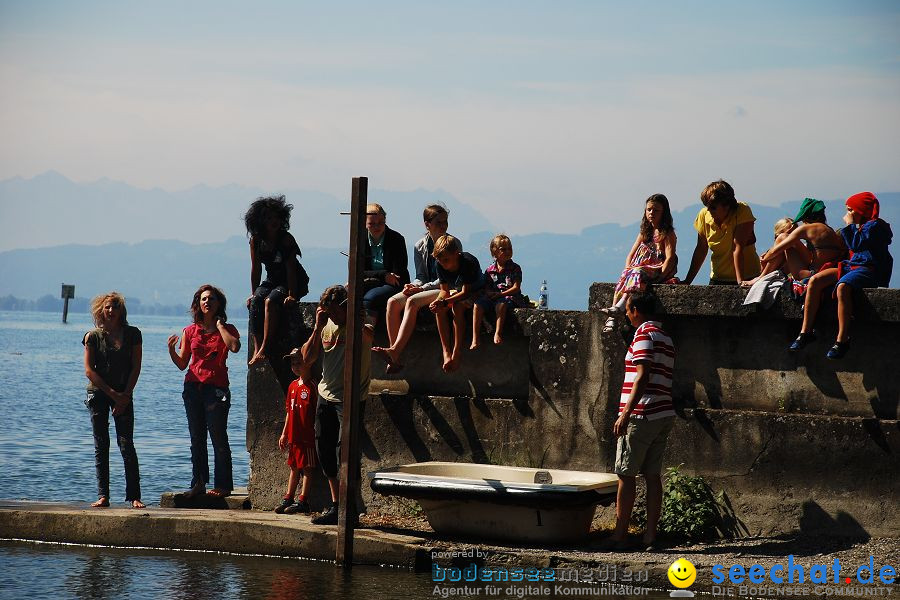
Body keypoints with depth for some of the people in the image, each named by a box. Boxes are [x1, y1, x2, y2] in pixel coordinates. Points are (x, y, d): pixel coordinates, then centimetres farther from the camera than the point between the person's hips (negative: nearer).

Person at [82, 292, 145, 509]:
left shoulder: (132, 334, 3)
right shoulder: (93, 336, 1)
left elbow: (136, 367, 1)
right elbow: (89, 370, -3)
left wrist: (125, 395, -8)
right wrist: (112, 393, -9)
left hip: (123, 395, 0)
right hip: (98, 393, 0)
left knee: (126, 445, -6)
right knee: (101, 446, 1)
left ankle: (134, 496, -5)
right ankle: (103, 496, 3)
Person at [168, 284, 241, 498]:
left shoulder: (227, 329, 4)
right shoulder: (190, 331, 11)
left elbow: (234, 346, -19)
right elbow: (182, 364, 12)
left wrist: (219, 325, -9)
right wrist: (171, 350, -7)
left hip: (216, 388, -4)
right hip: (193, 387, 4)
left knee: (218, 437, -5)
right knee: (196, 439, 7)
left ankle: (223, 485, -2)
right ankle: (199, 483, 12)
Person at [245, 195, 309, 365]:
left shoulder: (286, 239, -16)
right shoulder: (256, 240, -3)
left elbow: (290, 268, -19)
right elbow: (256, 269, 4)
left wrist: (291, 295, -24)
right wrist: (253, 293, 1)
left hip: (295, 282, -5)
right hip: (272, 280, 5)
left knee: (270, 301, -32)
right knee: (255, 302, -26)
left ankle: (263, 349, -36)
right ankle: (256, 348, -33)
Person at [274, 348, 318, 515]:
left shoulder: (312, 387, -11)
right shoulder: (293, 386, 12)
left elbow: (317, 413, -12)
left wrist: (316, 433, -15)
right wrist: (284, 433, 18)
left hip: (307, 436, -8)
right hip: (293, 436, 8)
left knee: (306, 468, -1)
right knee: (294, 467, 15)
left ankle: (302, 501, 1)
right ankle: (288, 498, 20)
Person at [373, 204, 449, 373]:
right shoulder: (420, 246, 11)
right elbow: (421, 276, 15)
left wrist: (422, 288, -17)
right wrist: (414, 286, -9)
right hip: (424, 288, 6)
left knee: (412, 301, -32)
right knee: (393, 302, -20)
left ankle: (395, 351, -39)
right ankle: (395, 359, -27)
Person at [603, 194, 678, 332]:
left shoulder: (667, 233, 1)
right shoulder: (645, 232, 21)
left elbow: (670, 257, -11)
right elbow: (631, 254, 18)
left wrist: (659, 276, -22)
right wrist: (628, 270, -1)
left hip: (658, 270, -5)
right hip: (641, 268, 5)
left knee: (637, 273, -35)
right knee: (623, 278, -26)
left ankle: (620, 306, -52)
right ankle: (612, 318, -39)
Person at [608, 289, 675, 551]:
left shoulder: (644, 334, -9)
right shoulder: (666, 338, 18)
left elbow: (643, 377, -18)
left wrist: (625, 413, -21)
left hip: (642, 415, -9)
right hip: (663, 415, 9)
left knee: (626, 475, -4)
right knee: (653, 476, 6)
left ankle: (620, 536, -4)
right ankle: (650, 536, 4)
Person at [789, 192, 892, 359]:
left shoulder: (875, 226, -5)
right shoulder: (861, 226, 24)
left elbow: (857, 245, -16)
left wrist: (850, 225, -6)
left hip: (869, 269, -9)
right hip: (852, 266, 9)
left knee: (842, 287, -39)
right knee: (815, 281, -12)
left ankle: (842, 340, -39)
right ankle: (806, 332, -16)